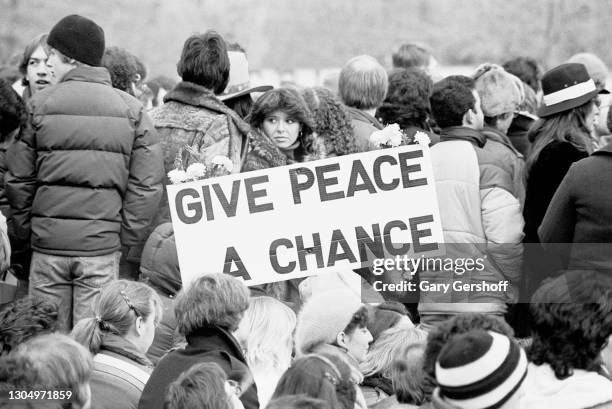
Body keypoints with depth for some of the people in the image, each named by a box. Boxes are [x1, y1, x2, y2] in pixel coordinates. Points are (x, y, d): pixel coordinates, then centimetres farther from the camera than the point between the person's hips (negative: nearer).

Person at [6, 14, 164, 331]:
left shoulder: (38, 106, -1)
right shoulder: (131, 110, 2)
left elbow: (18, 180, 0)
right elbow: (147, 184, -3)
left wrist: (24, 231, 10)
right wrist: (128, 237, 3)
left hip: (48, 244, 0)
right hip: (102, 245, 0)